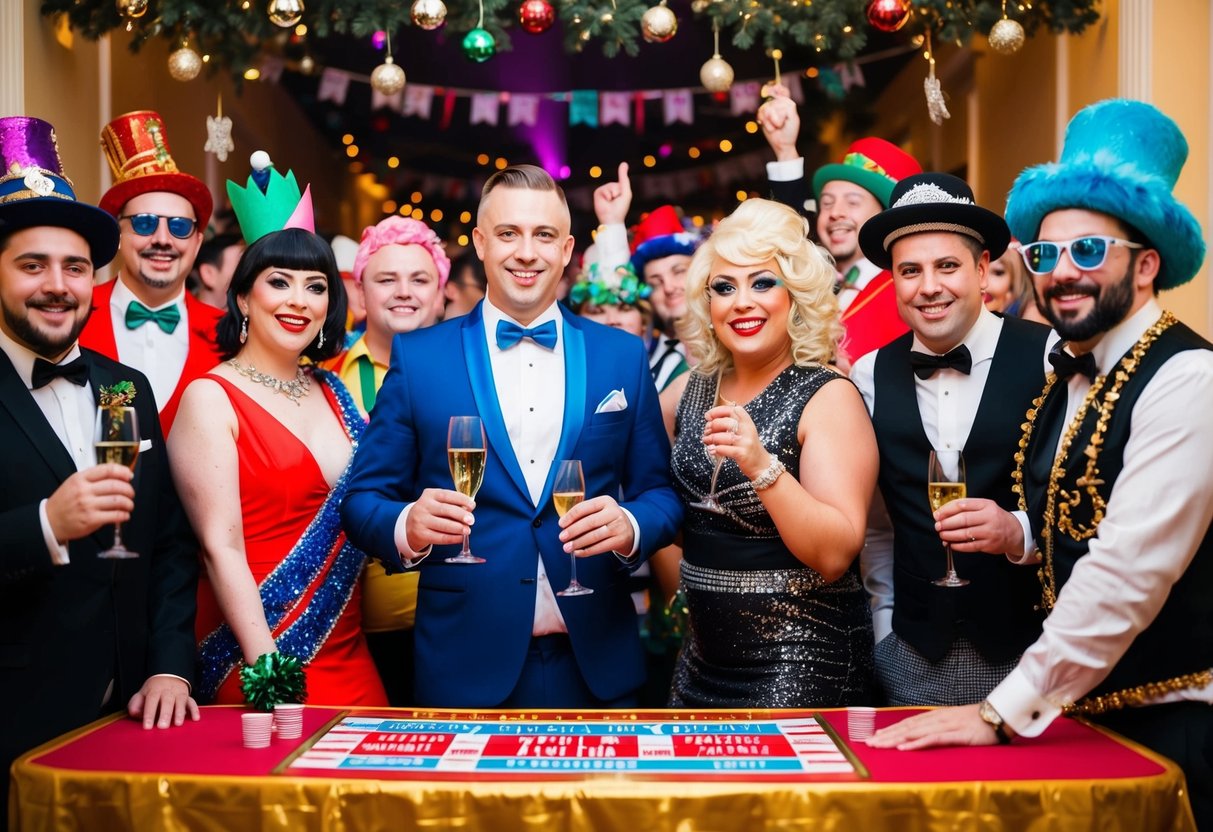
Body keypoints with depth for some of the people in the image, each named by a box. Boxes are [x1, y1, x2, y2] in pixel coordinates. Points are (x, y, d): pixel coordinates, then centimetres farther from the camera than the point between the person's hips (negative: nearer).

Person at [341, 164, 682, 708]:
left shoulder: (623, 356, 4)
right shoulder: (417, 356, 0)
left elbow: (661, 492, 6)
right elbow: (364, 498, 0)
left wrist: (630, 526, -15)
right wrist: (409, 526, -21)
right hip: (465, 666, -1)